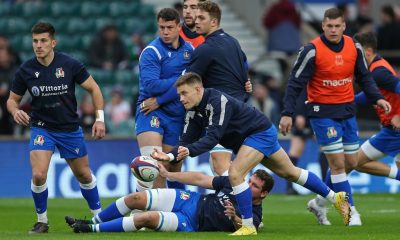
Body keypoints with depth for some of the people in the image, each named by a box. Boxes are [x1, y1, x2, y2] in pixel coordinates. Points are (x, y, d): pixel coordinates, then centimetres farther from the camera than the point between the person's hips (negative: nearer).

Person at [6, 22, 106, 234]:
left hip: (70, 128, 0)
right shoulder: (25, 70, -10)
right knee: (38, 175, -19)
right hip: (41, 127, 0)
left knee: (83, 175, 11)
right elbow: (12, 99, 3)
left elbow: (93, 89, -1)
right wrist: (15, 111, -20)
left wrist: (100, 119, -7)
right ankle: (42, 221, 1)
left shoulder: (70, 65, -13)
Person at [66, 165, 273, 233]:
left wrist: (235, 218, -48)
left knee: (148, 217, -27)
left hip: (190, 225, -6)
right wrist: (167, 174, 9)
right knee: (136, 198, -8)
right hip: (190, 201, 6)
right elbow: (200, 179, 9)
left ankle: (93, 230, -14)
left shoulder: (254, 214, -8)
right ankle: (93, 223, 9)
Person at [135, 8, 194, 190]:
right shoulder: (151, 52, -7)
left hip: (176, 115, 5)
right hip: (150, 113, -5)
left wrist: (160, 100, -13)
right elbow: (150, 85, -18)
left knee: (173, 168, 4)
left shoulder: (189, 51, 7)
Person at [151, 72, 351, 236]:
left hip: (261, 132, -9)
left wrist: (189, 151, -52)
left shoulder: (218, 102, -32)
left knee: (235, 174, -24)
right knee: (290, 172, 20)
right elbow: (187, 141, -10)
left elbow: (212, 138, -39)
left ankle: (248, 226, -13)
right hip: (246, 138, 9)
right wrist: (170, 156, -27)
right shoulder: (194, 111, -6)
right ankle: (335, 198, 33)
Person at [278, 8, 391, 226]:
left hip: (347, 110, 6)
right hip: (322, 111, -6)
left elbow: (364, 77, 10)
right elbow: (295, 82, -12)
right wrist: (287, 113, -17)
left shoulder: (354, 47, 1)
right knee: (338, 163, -8)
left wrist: (377, 98, -6)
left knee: (351, 162, 9)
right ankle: (350, 211, 1)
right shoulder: (312, 50, -14)